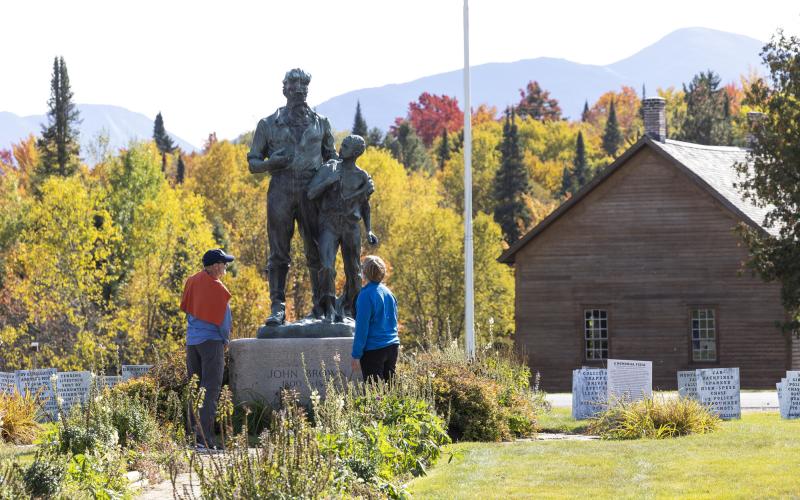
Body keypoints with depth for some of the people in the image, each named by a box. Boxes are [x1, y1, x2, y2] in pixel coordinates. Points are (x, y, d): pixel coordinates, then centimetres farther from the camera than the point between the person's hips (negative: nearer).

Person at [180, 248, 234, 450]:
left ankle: (195, 431, 10)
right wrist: (226, 341, 8)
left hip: (191, 341, 7)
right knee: (210, 390, -7)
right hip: (212, 341, -7)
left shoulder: (191, 282, 6)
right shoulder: (218, 290, -14)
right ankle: (204, 437, -14)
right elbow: (224, 322, -9)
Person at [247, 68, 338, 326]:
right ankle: (277, 309, -4)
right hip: (280, 193, -1)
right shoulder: (268, 125, 8)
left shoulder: (320, 123, 13)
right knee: (278, 253, -4)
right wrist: (273, 162, -11)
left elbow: (332, 157, 22)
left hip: (311, 195, 1)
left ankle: (320, 306, 7)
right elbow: (253, 163, 9)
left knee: (317, 252, 1)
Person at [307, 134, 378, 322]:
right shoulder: (328, 169, 1)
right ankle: (329, 310, -10)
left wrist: (369, 231, 6)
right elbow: (310, 194, -5)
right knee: (327, 267, -20)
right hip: (329, 226, -2)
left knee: (353, 273, 3)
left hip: (351, 228, 2)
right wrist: (328, 181, -19)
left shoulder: (363, 177, 6)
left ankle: (346, 310, 21)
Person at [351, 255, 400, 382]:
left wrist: (356, 355, -11)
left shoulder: (366, 295, -13)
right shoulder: (388, 292, 8)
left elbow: (362, 327, -14)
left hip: (373, 350, -7)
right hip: (392, 347, 7)